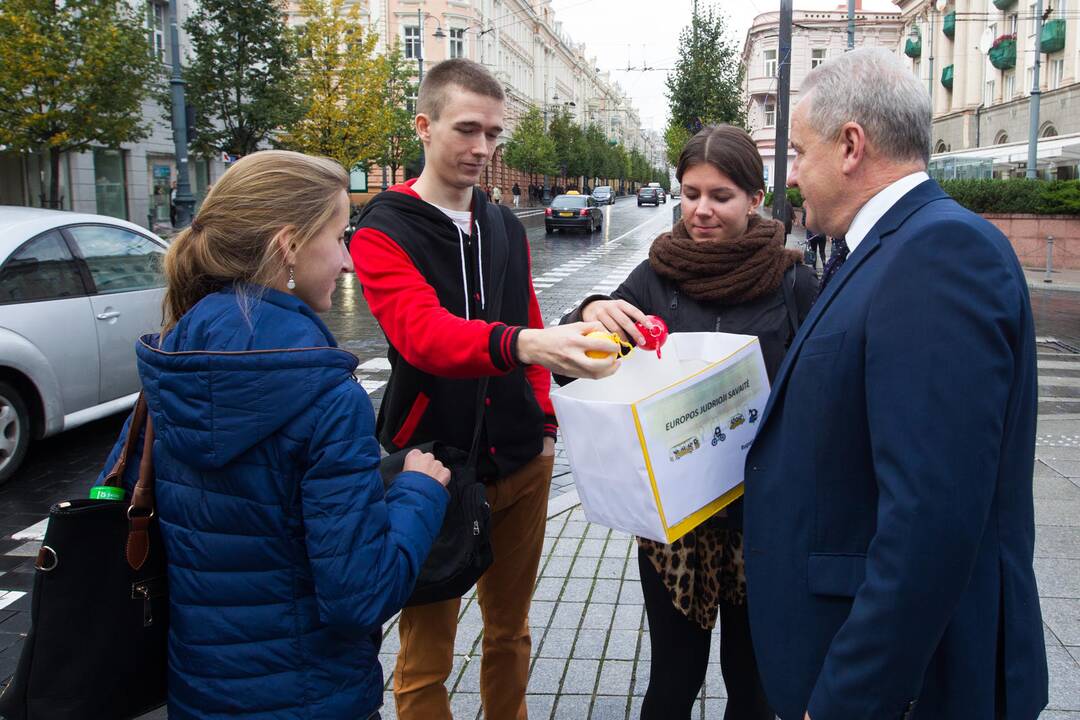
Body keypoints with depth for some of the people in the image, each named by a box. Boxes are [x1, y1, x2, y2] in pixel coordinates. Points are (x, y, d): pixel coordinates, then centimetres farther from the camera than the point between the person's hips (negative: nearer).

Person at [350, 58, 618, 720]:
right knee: (427, 653, 5)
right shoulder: (383, 233, -10)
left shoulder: (508, 229, 10)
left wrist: (544, 421, 8)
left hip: (520, 463, 6)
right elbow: (423, 333, -29)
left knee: (510, 630, 19)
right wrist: (520, 343, -47)